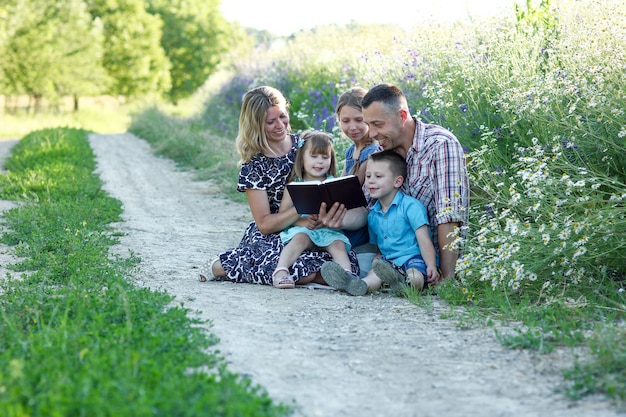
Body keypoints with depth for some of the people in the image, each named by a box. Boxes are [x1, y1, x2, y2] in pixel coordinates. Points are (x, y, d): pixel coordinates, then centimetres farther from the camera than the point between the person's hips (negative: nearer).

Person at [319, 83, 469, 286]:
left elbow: (449, 217, -22)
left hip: (438, 256, -7)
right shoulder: (383, 151, 6)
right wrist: (342, 220, -20)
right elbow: (367, 208, 3)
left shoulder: (441, 145, -16)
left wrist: (447, 276, -27)